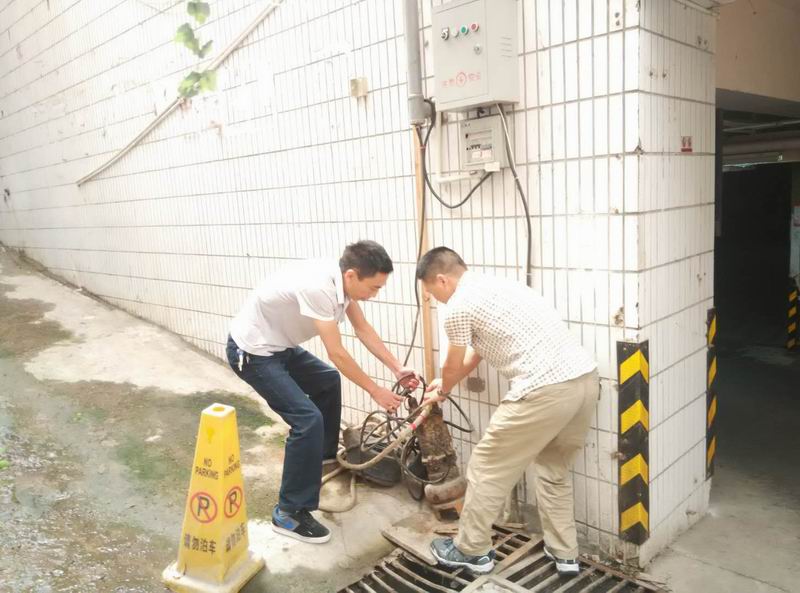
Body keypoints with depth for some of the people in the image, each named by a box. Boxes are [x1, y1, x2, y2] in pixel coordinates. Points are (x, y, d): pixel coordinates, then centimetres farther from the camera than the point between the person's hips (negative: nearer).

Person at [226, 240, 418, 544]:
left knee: (327, 381, 25)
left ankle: (323, 454, 43)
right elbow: (337, 354, -26)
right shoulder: (318, 287, -33)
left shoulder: (342, 280, -6)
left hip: (278, 345, 10)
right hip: (251, 352, -10)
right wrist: (376, 391, -15)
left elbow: (363, 329, 6)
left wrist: (398, 368, 2)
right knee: (308, 420, -17)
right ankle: (289, 513, -4)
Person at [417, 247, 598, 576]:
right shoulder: (496, 286, 24)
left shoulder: (458, 307, -3)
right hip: (586, 379, 9)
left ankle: (471, 550, 28)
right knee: (554, 468, 29)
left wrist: (442, 392, 36)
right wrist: (445, 382, 51)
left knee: (487, 467, 12)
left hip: (544, 391, -9)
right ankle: (564, 554, 37)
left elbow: (454, 367, 13)